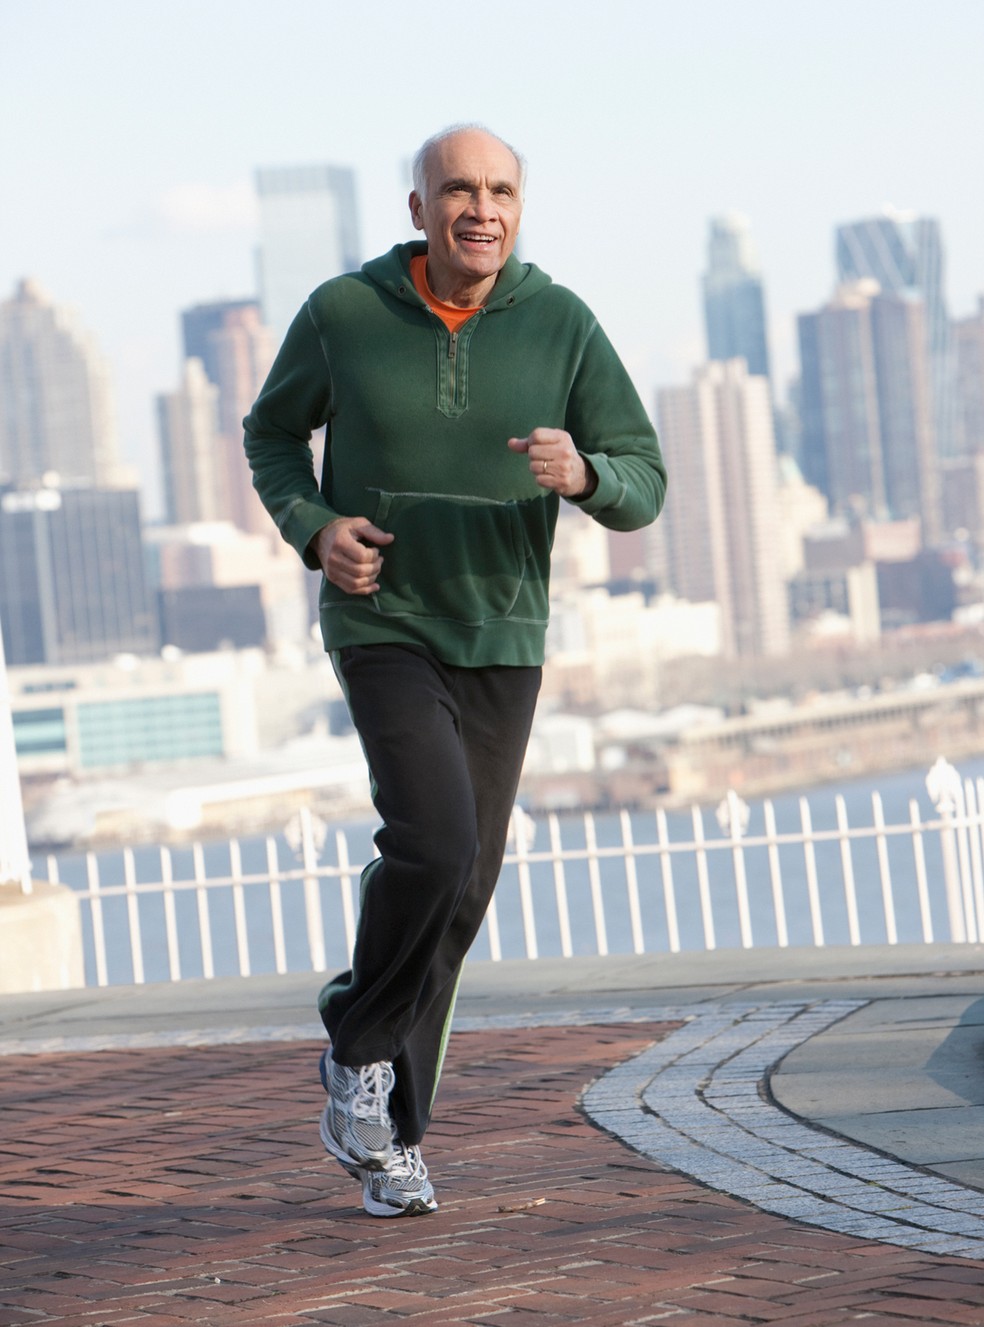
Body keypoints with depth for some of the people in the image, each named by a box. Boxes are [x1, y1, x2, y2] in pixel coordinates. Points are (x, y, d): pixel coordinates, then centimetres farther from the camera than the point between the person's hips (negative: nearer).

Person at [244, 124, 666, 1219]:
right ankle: (362, 1045, 3)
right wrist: (315, 531, -10)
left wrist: (579, 472, -29)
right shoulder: (344, 312, -8)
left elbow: (642, 489, -5)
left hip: (500, 640, 3)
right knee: (434, 844, -24)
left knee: (457, 892, 5)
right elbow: (273, 433, 9)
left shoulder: (562, 326, -7)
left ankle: (383, 1133, 21)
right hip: (381, 624, -3)